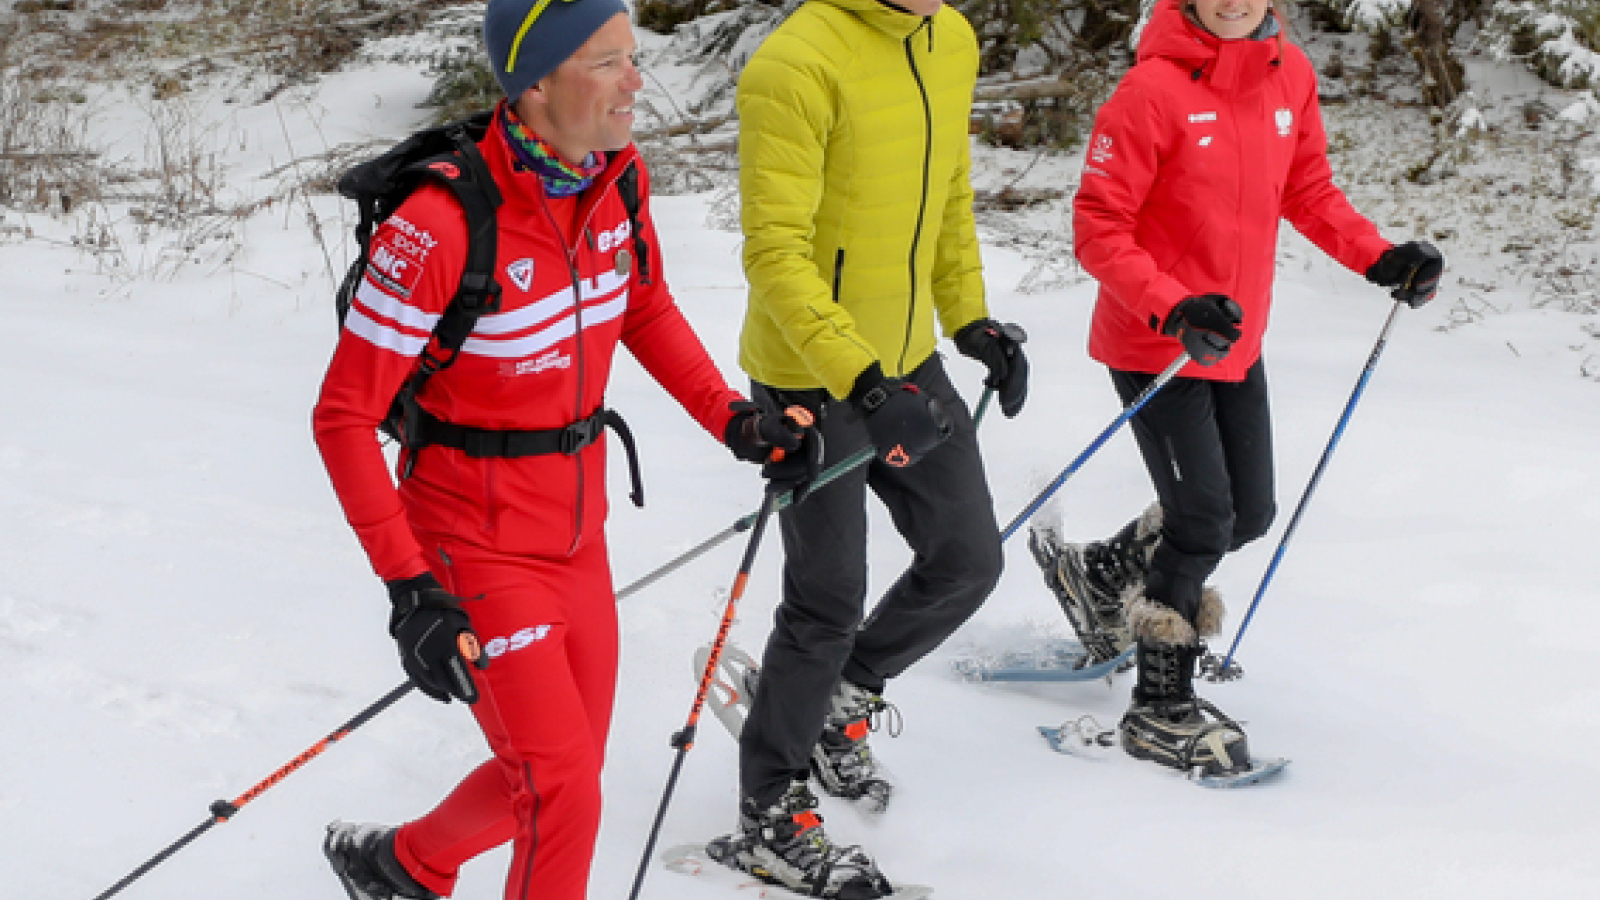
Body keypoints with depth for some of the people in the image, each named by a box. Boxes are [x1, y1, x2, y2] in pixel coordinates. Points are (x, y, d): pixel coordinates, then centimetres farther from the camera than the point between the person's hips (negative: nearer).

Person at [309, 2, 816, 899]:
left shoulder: (617, 174, -5)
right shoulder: (443, 225, -26)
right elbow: (343, 415, -21)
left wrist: (729, 415, 3)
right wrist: (409, 585, -25)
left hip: (577, 531, 7)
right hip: (480, 546, -7)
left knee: (565, 773, 18)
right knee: (564, 796, -10)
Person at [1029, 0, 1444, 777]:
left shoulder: (1289, 74, 0)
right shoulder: (1153, 91, -20)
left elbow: (1308, 191, 13)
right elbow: (1098, 229, -18)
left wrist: (1379, 258, -2)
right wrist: (1174, 310, -30)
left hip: (1238, 343, 7)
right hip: (1153, 345, -7)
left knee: (1249, 514, 13)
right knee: (1203, 519, -8)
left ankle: (1100, 576, 37)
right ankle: (1161, 707, 8)